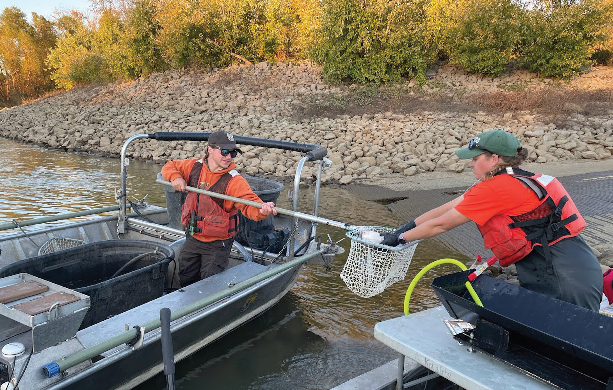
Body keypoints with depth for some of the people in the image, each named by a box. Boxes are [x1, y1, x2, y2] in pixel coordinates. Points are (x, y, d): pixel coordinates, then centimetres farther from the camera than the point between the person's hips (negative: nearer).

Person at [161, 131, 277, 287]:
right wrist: (175, 177, -12)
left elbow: (249, 203, -32)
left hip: (217, 245, -5)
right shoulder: (194, 167, -5)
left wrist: (262, 210, -54)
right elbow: (169, 167, 11)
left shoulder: (234, 180, -20)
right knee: (186, 280, 22)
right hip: (192, 238, 5)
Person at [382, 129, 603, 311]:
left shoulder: (496, 188, -17)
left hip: (565, 277, -9)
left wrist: (399, 237, 1)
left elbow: (441, 224, -10)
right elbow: (447, 208, 10)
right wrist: (407, 227, 11)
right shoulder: (513, 181, 11)